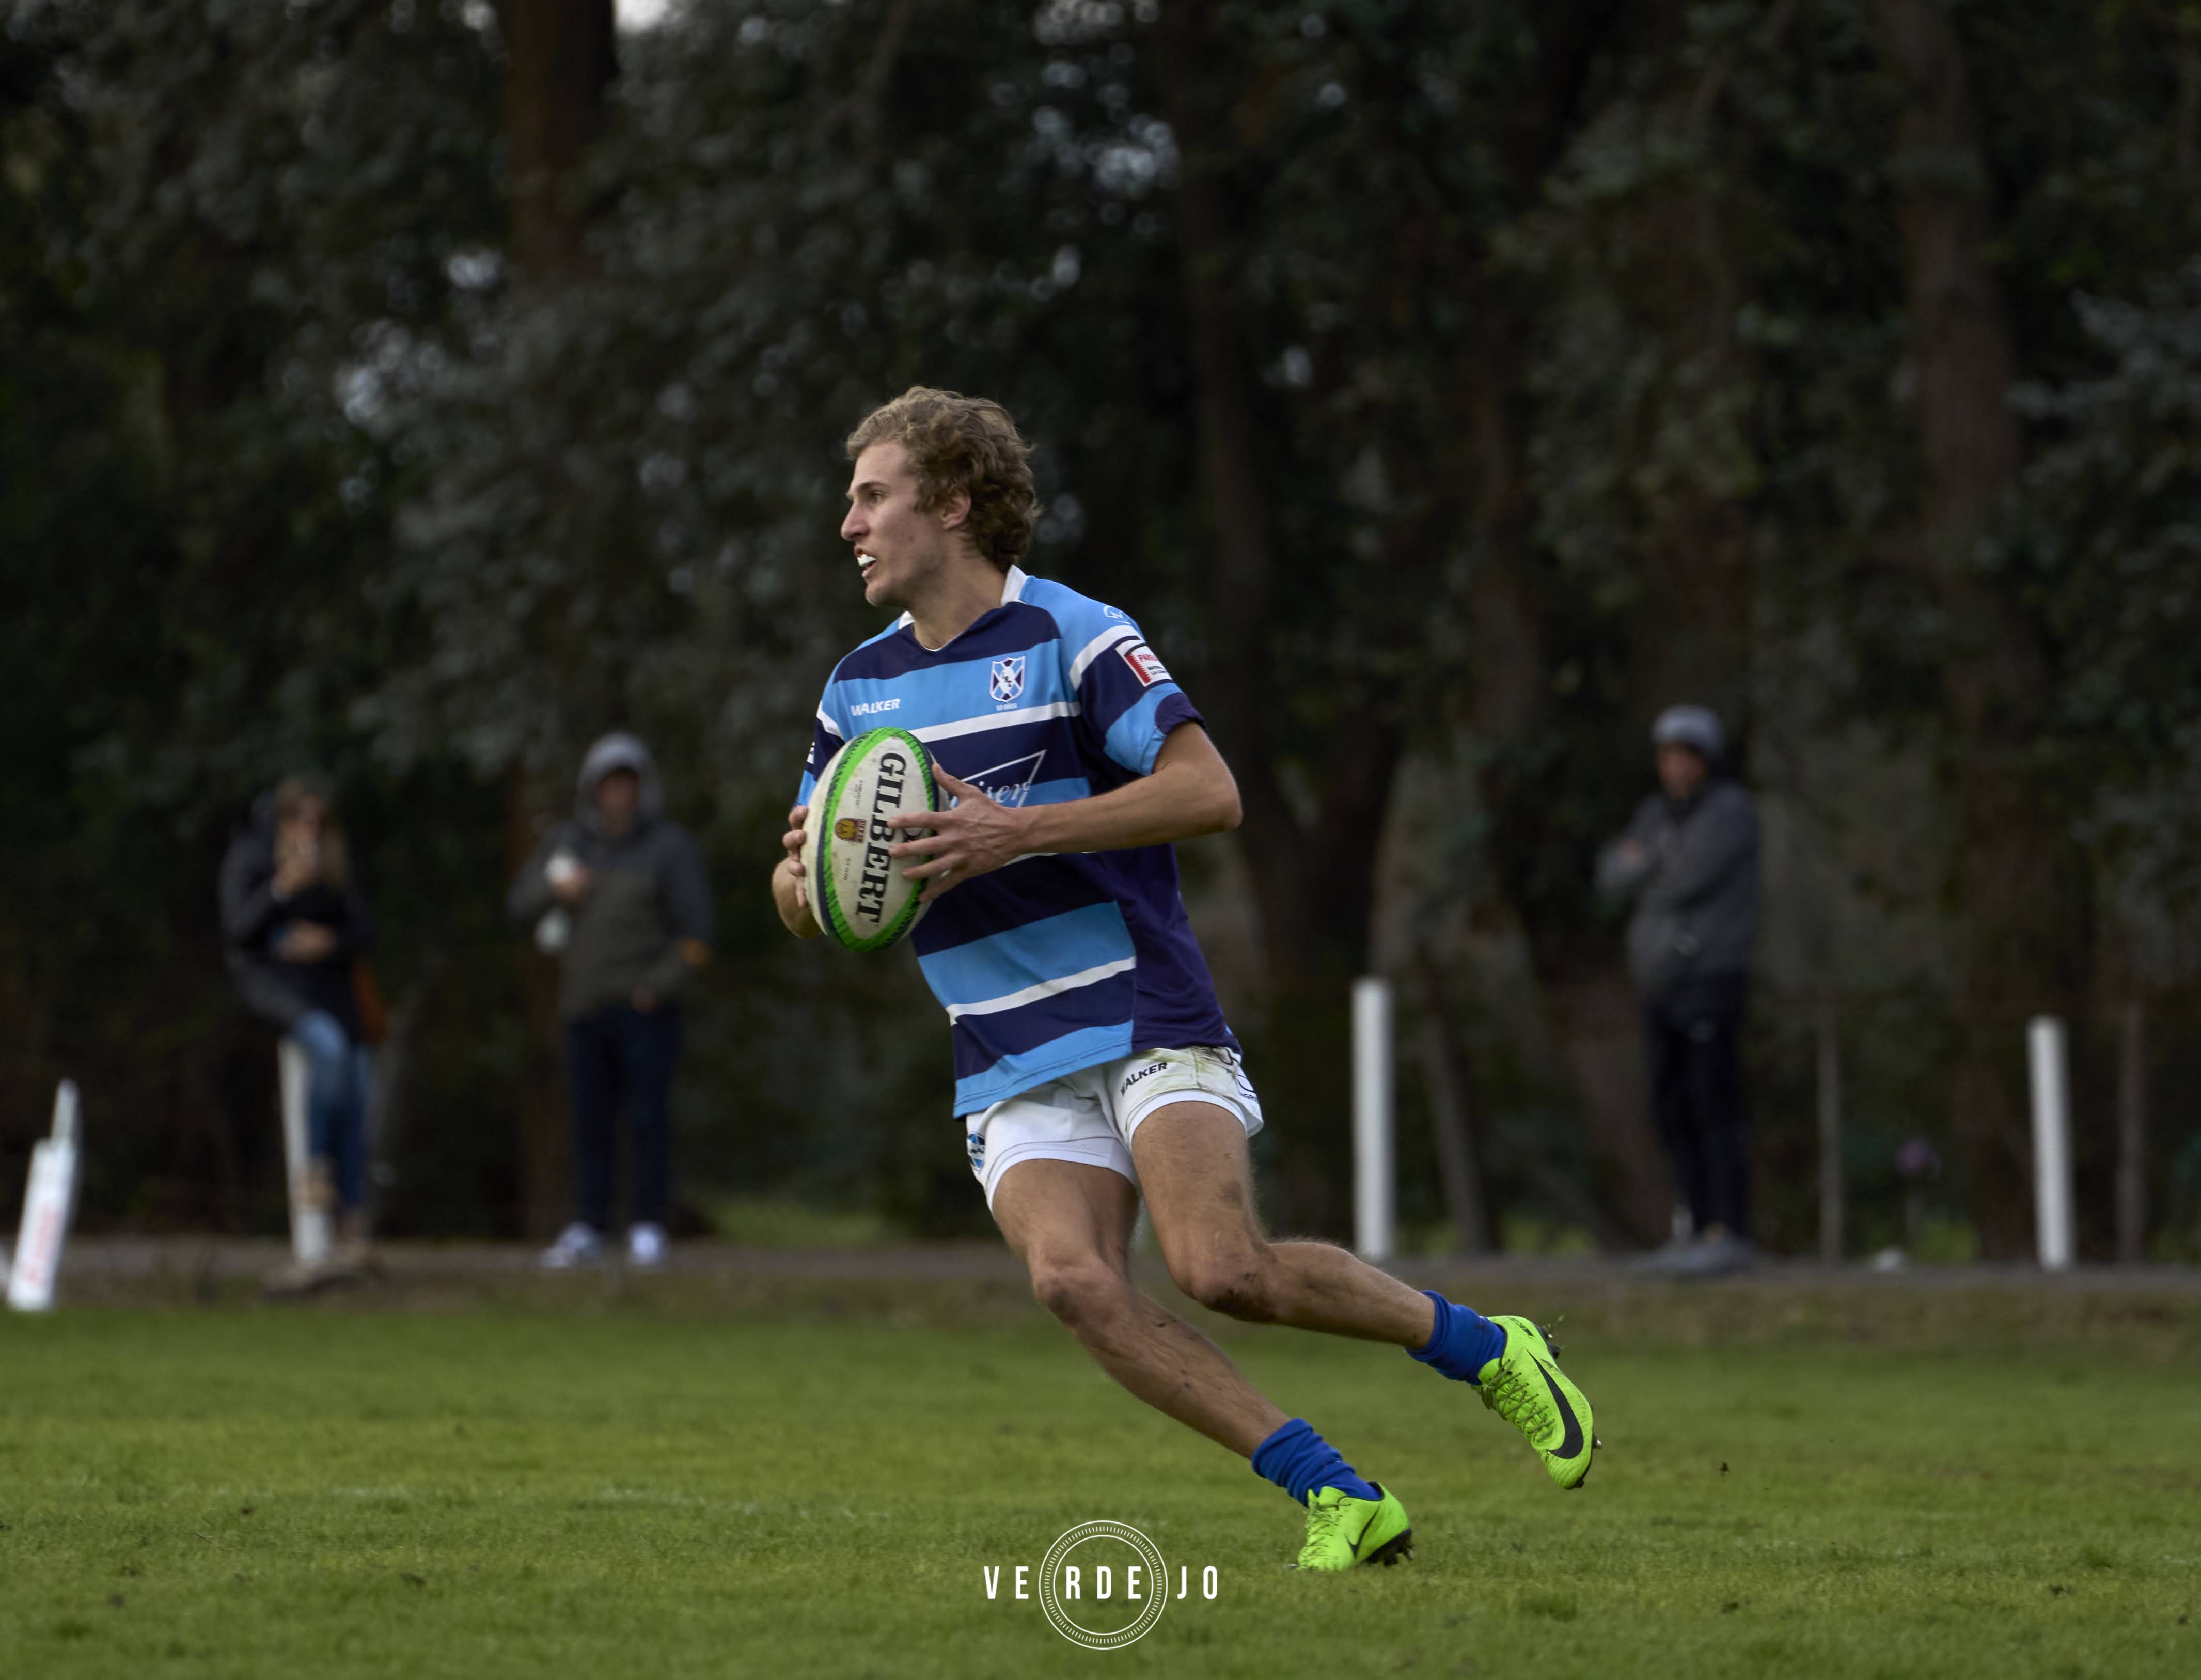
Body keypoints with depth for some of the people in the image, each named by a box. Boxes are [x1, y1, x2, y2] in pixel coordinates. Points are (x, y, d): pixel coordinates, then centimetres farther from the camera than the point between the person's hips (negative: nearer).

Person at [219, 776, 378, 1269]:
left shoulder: (333, 864, 13)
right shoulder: (249, 856, 0)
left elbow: (364, 933, 10)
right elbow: (238, 928, -10)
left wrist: (329, 941, -11)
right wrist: (281, 888, -23)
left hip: (324, 975, 4)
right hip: (268, 974, -4)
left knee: (356, 1092, -11)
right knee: (327, 1043, -35)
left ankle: (353, 1230, -10)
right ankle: (315, 1168, -24)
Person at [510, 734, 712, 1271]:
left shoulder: (670, 847, 1)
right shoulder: (568, 843, 14)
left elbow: (695, 934, -2)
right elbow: (520, 904, 11)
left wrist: (657, 987, -10)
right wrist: (555, 889, -9)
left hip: (645, 1009, -4)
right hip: (586, 1007, 4)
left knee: (649, 1120, -7)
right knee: (590, 1123, 3)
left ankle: (649, 1229, -4)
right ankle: (588, 1231, 7)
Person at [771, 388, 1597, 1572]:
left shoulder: (1071, 635, -6)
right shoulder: (859, 688, 13)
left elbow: (1209, 790, -17)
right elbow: (803, 900, 19)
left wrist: (1016, 833, -23)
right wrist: (805, 873, -7)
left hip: (1149, 1024, -5)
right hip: (1012, 1068, 5)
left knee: (1223, 1271, -24)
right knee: (1070, 1280, -22)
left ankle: (1482, 1349, 2)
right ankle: (1334, 1496, -17)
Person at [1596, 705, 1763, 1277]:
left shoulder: (1731, 812, -8)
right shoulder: (1655, 814, 16)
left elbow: (1690, 879, -19)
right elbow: (1612, 876, 6)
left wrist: (1643, 873, -1)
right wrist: (1651, 860, -13)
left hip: (1712, 978, -8)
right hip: (1661, 989, 8)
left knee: (1715, 1109, -10)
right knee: (1673, 1115, 7)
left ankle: (1729, 1235, -11)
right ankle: (1698, 1229, 12)